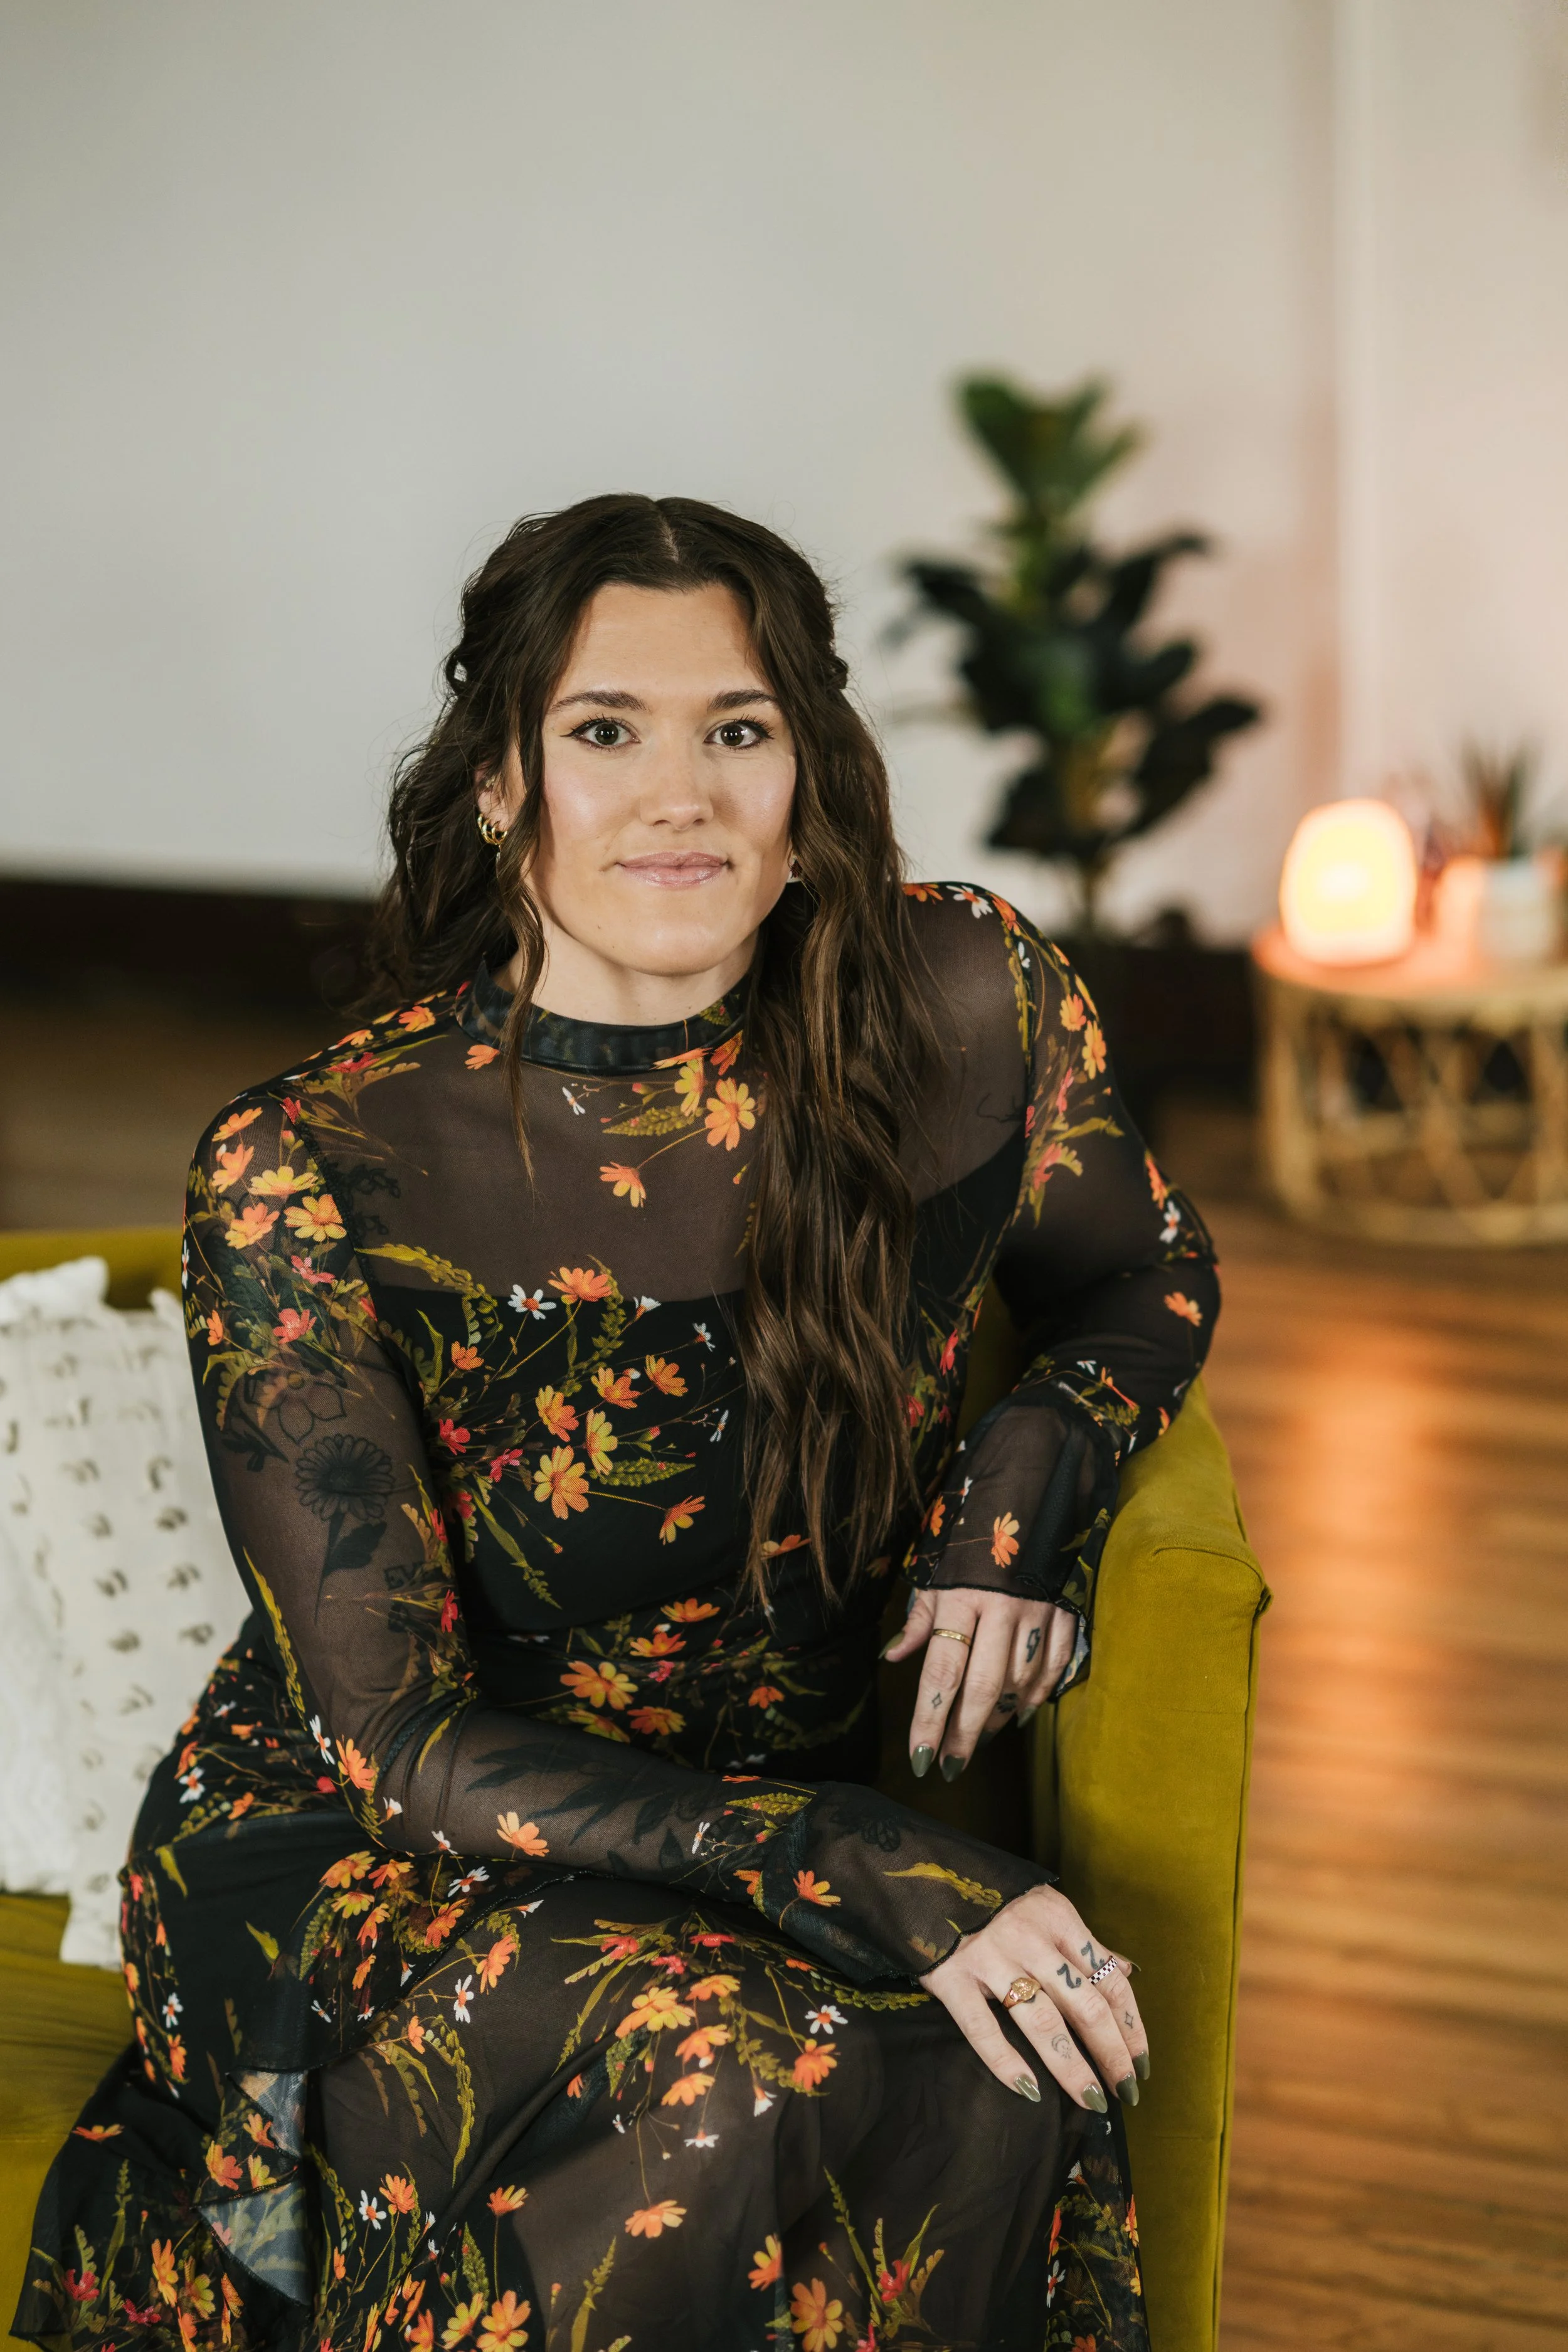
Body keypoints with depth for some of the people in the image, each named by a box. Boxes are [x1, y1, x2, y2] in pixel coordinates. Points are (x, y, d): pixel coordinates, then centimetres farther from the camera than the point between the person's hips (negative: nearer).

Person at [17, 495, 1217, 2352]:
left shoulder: (958, 1003, -8)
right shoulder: (303, 1172, -18)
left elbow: (1144, 1279, 14)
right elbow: (397, 1735, -18)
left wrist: (1031, 1479, -10)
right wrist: (856, 1868, -31)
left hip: (792, 1812, 3)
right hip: (365, 1855, -3)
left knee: (995, 2093, -31)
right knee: (717, 2090, -34)